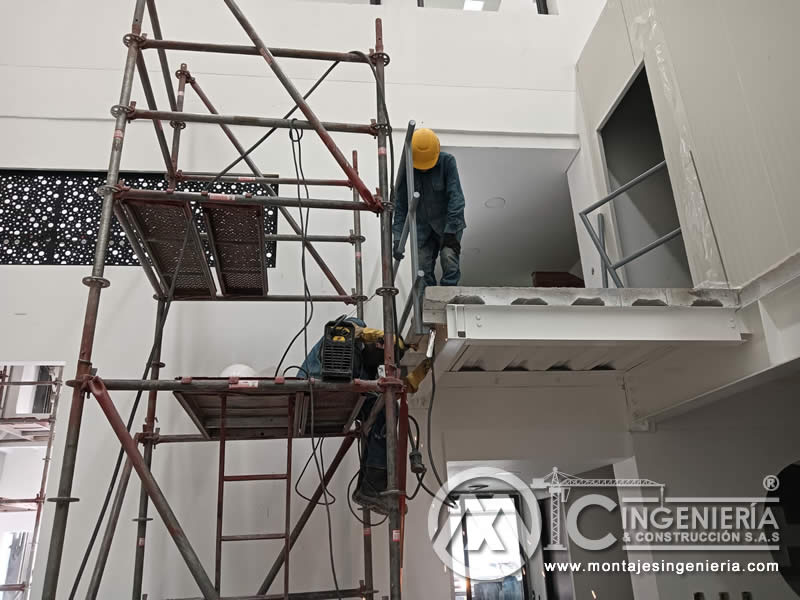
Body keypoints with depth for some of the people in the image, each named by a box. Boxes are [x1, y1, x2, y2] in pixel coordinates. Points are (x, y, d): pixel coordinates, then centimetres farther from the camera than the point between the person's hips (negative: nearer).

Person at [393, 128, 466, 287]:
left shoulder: (447, 161, -15)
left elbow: (456, 197, -19)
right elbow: (400, 206, -4)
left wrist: (451, 232, -24)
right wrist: (398, 239, -11)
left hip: (448, 222, -3)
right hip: (423, 227, 3)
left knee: (449, 257, -23)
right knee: (423, 269, -1)